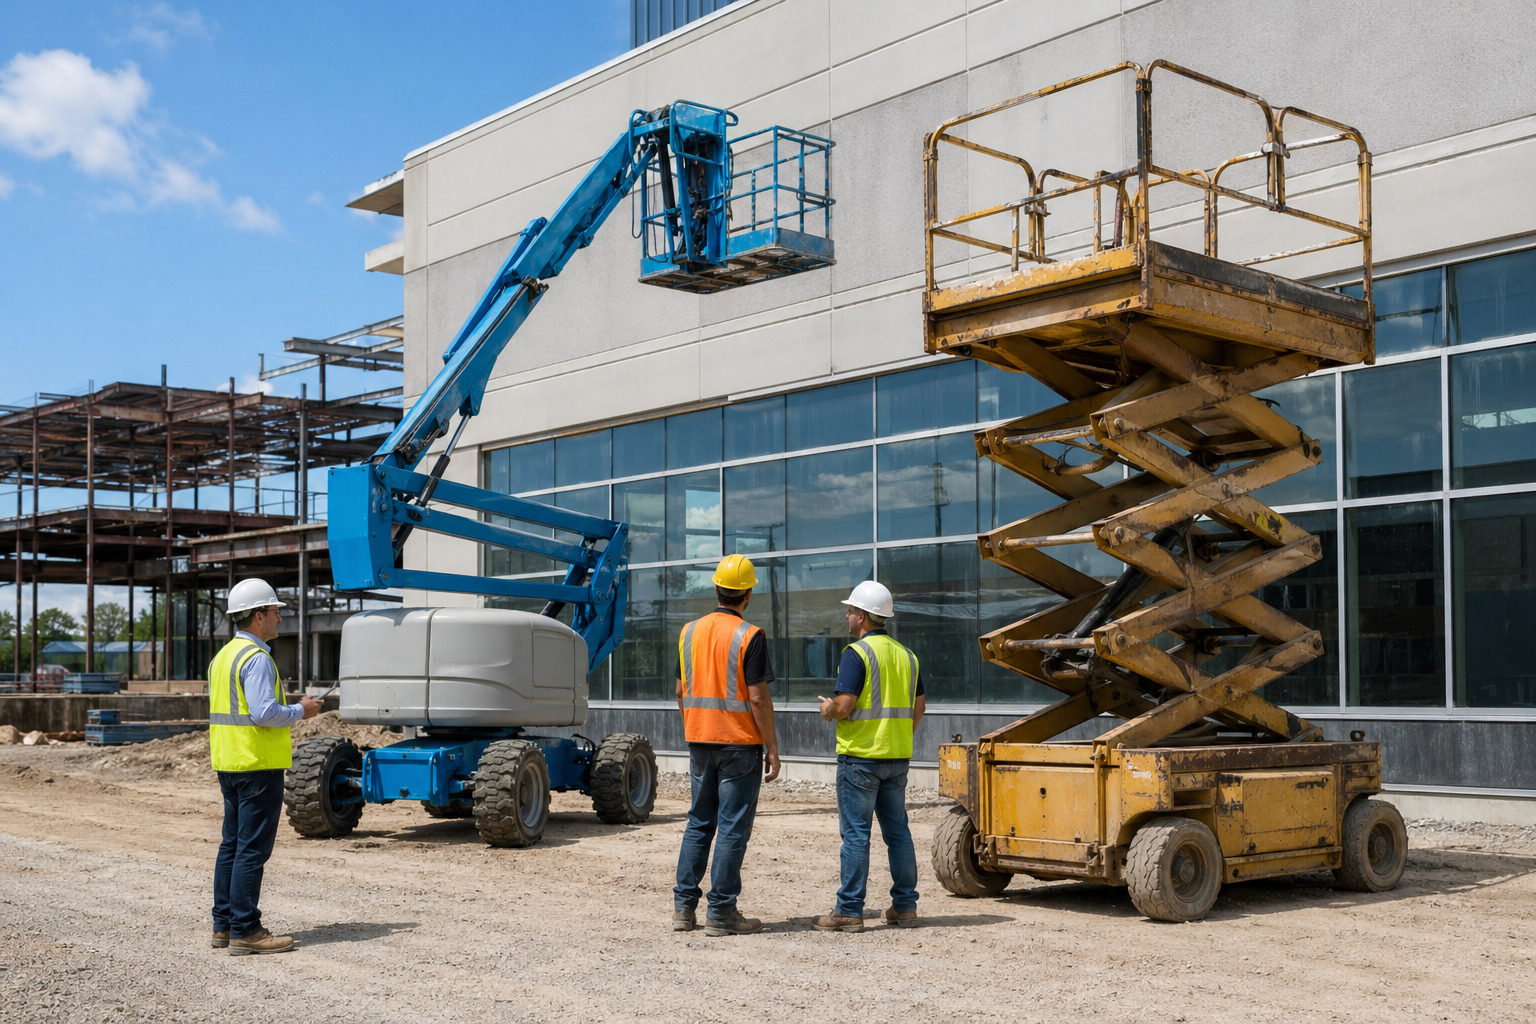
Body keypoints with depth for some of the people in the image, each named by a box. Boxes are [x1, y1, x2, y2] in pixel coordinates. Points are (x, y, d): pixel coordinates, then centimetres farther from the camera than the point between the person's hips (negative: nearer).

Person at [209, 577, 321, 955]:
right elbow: (264, 712, -24)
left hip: (229, 764, 10)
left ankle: (224, 925, 19)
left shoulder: (223, 656, 16)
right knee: (252, 849, -6)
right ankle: (245, 931, -4)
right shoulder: (256, 658, -15)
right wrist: (300, 711, -9)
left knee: (232, 845, 14)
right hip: (258, 765, -10)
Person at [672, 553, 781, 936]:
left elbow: (681, 692, 11)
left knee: (699, 822, 14)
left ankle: (683, 906, 13)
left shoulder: (690, 631, 6)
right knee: (733, 828, 0)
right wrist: (772, 747, -8)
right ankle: (721, 913, 1)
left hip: (700, 743, 6)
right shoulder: (750, 636, -12)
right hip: (740, 744, -6)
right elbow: (758, 698, -15)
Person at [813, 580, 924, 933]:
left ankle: (849, 911, -1)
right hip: (897, 758, 7)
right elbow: (917, 709, 15)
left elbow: (844, 706, -19)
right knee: (898, 831, 11)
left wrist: (827, 710, 2)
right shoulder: (906, 655, 11)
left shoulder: (857, 653, -12)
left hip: (860, 756, -7)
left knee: (856, 834, -3)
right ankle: (904, 906, 15)